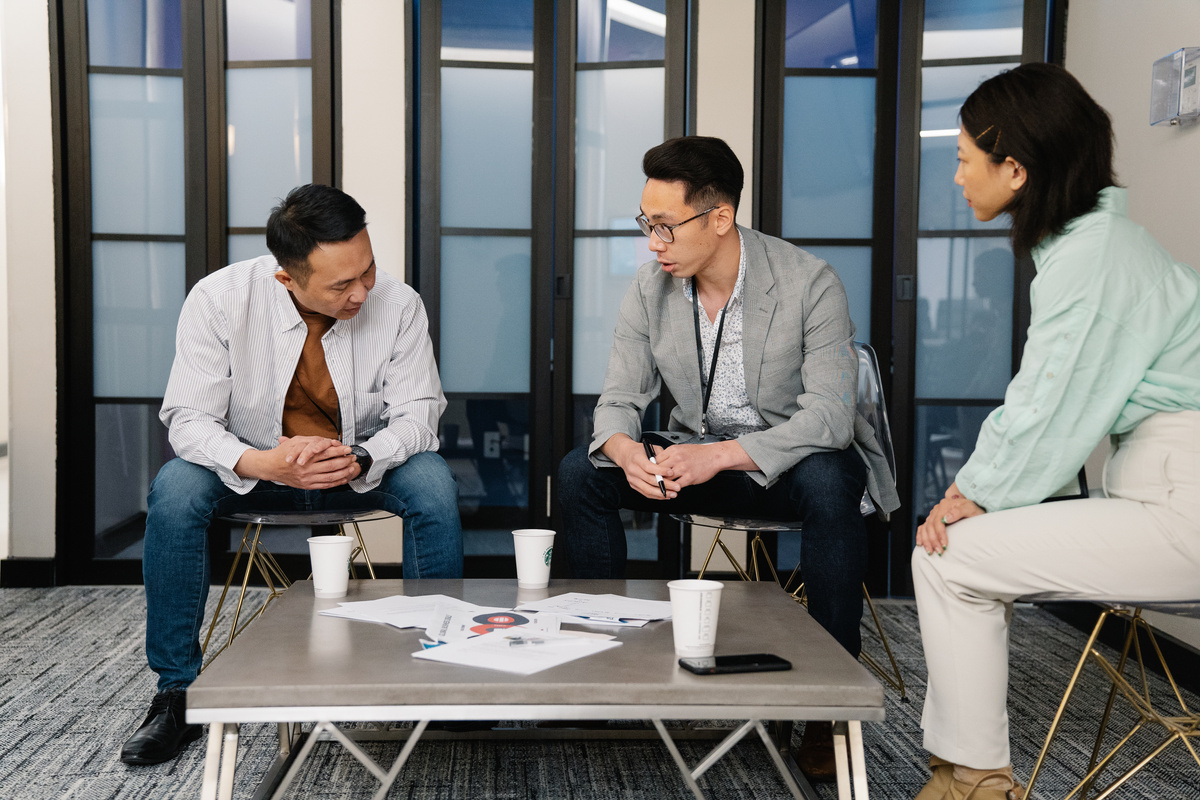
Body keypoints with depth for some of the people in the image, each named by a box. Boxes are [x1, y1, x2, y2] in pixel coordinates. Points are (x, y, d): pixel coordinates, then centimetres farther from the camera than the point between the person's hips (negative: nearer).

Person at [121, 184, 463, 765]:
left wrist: (360, 458, -36)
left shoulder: (398, 304, -19)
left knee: (433, 484, -29)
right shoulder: (218, 299, -20)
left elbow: (417, 412, -14)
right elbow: (189, 418, -18)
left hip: (364, 466, 0)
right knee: (174, 491, -29)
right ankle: (178, 692, -13)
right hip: (253, 465, 0)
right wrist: (263, 463, -39)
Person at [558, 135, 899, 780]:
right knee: (580, 473, -15)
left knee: (829, 485, -38)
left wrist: (720, 456, -38)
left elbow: (829, 415, -26)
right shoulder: (649, 290, -5)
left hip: (794, 455, -4)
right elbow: (618, 399, -3)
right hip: (699, 456, 4)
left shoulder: (810, 283, -19)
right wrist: (624, 450, -29)